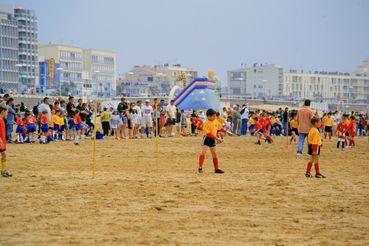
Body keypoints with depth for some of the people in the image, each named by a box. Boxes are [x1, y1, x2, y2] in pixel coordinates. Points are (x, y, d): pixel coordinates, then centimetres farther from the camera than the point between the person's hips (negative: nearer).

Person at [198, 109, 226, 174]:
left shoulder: (216, 121, 1)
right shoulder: (206, 123, -21)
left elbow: (220, 128, 15)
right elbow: (208, 133, -26)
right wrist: (216, 138, -29)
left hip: (213, 139, 7)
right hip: (207, 138, -7)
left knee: (214, 153, 13)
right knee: (203, 152, -16)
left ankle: (216, 169, 20)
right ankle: (200, 168, -13)